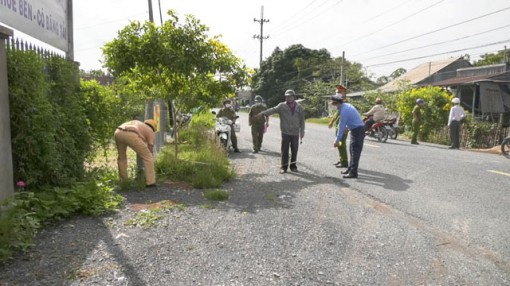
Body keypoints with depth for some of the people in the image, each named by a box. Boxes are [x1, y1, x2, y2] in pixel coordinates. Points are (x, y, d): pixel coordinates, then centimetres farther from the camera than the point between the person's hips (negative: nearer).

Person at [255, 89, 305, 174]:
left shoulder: (299, 108, 5)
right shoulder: (282, 106, -1)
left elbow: (302, 121, 8)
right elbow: (273, 110, -16)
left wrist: (302, 132, 6)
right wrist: (263, 113, -31)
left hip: (295, 133, 2)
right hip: (285, 132, -2)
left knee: (294, 150, 7)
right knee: (284, 150, 0)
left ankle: (293, 165, 22)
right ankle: (284, 167, 10)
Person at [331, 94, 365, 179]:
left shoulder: (344, 111, -21)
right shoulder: (346, 105, 8)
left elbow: (342, 126, -19)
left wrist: (337, 140, -14)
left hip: (357, 130, -10)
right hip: (357, 129, 10)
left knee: (355, 151, -7)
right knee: (352, 150, 17)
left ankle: (353, 172, -3)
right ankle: (350, 168, 26)